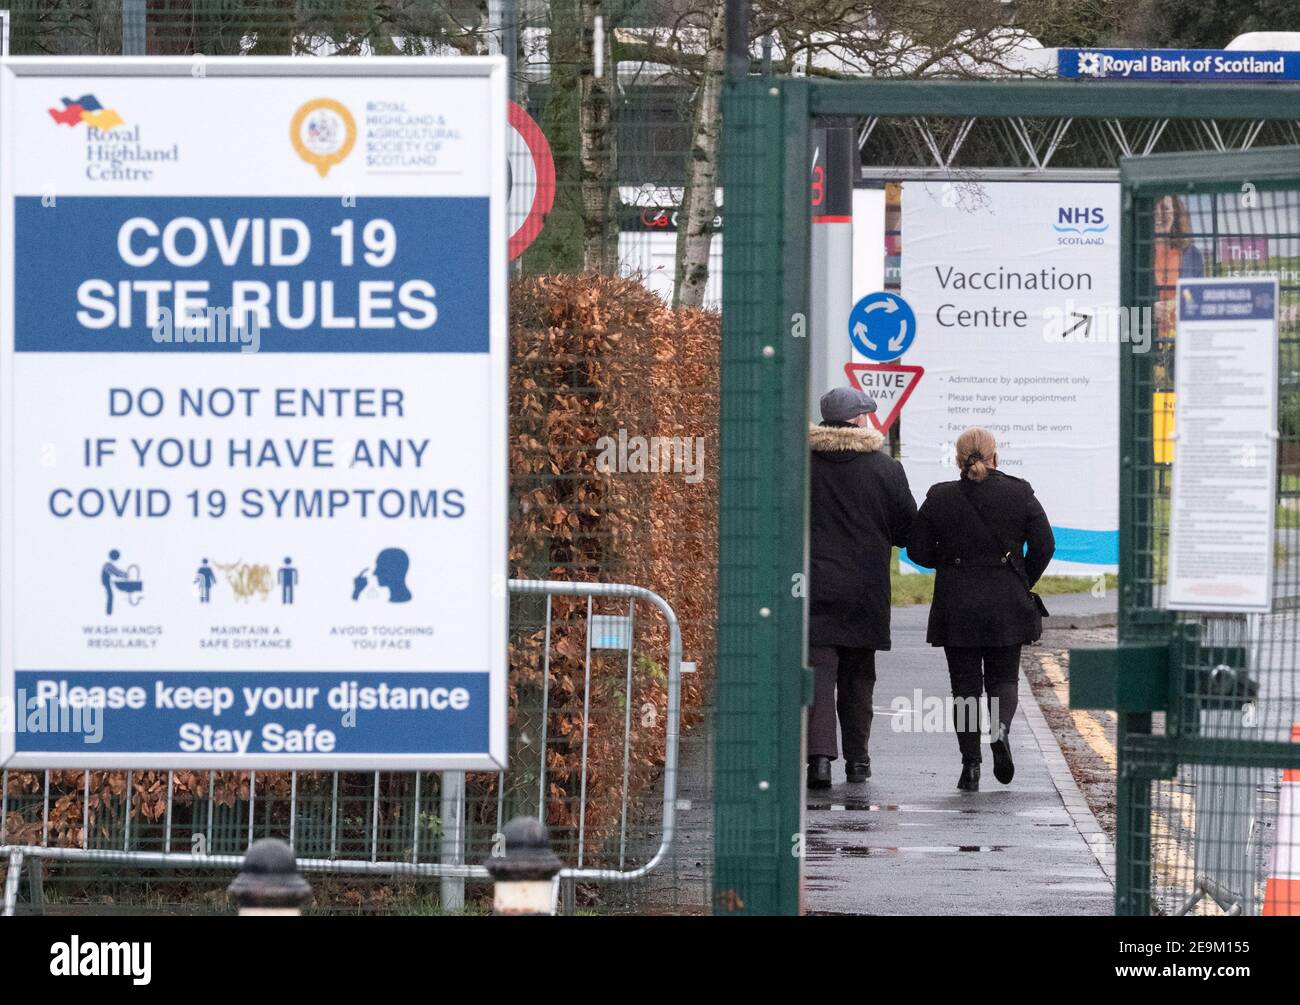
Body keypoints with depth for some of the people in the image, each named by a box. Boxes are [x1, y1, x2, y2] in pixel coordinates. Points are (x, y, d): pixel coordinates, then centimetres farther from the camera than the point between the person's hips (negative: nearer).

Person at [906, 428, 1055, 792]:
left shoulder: (939, 498, -4)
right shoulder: (1020, 493, -3)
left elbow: (918, 550, 0)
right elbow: (1043, 546, -3)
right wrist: (1023, 583, 12)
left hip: (956, 608, 0)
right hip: (1007, 608, 0)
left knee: (965, 684, 7)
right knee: (1003, 678, 14)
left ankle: (971, 765, 1)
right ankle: (1000, 727, -17)